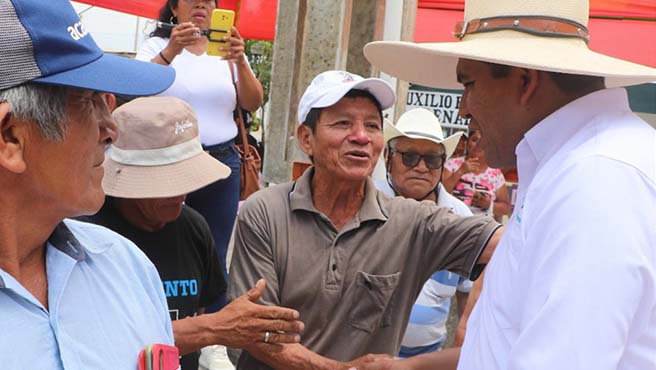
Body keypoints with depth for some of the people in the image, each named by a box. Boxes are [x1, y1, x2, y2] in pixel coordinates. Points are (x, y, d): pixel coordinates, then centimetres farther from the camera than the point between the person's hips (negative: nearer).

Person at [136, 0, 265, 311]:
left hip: (222, 162, 2)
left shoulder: (228, 51, 11)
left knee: (215, 257, 5)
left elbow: (252, 104, 0)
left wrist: (240, 62, -18)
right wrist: (171, 50, -29)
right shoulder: (157, 45, 4)